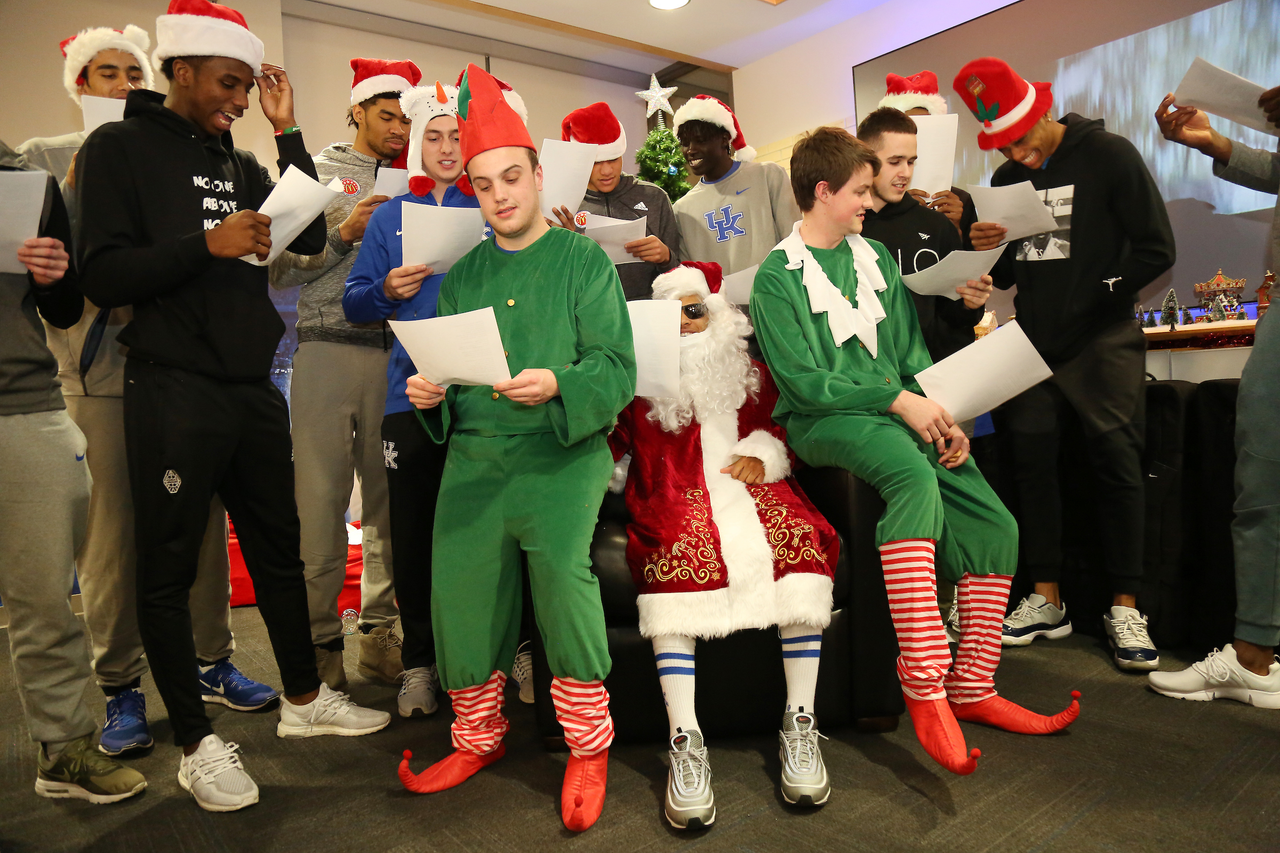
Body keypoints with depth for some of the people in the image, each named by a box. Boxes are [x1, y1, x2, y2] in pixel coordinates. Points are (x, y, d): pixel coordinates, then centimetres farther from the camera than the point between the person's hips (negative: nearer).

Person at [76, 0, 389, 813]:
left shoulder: (239, 162, 14)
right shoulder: (121, 147, -2)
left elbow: (312, 239, 5)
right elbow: (102, 275, -9)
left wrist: (289, 131, 4)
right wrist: (206, 244, -20)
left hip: (254, 388, 6)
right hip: (174, 393, -6)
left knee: (280, 547, 13)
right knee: (169, 569, 3)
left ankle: (304, 699, 30)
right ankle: (196, 744, 17)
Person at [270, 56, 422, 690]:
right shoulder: (316, 172, 10)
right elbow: (280, 269, 1)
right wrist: (344, 231, -8)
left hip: (398, 348, 3)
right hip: (328, 346, -2)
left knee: (392, 496, 4)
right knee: (320, 497, -2)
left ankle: (381, 631, 16)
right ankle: (319, 638, 10)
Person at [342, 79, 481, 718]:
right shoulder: (390, 216, 14)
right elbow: (354, 304, 12)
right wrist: (388, 290, -8)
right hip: (413, 393, 1)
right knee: (413, 533, 4)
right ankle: (420, 661, 19)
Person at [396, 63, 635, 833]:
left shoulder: (583, 260, 5)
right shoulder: (462, 276, 19)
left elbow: (616, 371, -5)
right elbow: (448, 377, 20)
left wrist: (557, 386, -24)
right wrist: (430, 396, -3)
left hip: (563, 451, -4)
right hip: (475, 454, 4)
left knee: (562, 562, -27)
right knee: (458, 583, -9)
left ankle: (589, 746, -5)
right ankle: (480, 738, 18)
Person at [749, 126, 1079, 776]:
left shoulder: (875, 257, 19)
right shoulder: (778, 277, -3)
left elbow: (912, 352, 17)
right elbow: (803, 381, -12)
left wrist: (943, 415, 0)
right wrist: (898, 399, -17)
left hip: (900, 413, 7)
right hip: (823, 423, -6)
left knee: (995, 525, -11)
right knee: (913, 472, -37)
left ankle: (971, 689, 2)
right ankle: (923, 685, -33)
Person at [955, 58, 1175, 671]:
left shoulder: (1109, 156, -3)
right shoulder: (1006, 180, 11)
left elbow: (1156, 249, -7)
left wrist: (1092, 298, -13)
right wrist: (988, 249, -7)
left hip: (1102, 340, -4)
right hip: (1034, 341, 5)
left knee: (1116, 461, -6)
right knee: (1031, 459, 2)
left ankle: (1124, 609, 2)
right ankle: (1046, 602, 11)